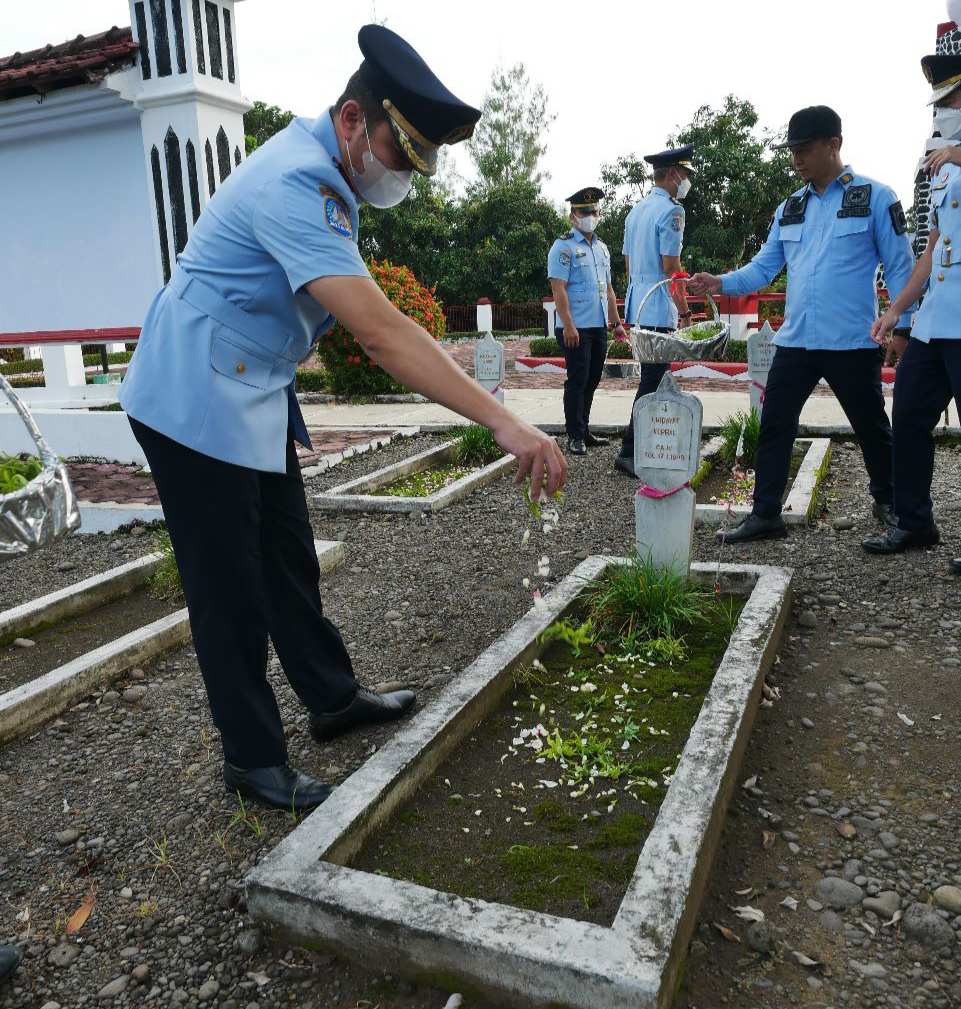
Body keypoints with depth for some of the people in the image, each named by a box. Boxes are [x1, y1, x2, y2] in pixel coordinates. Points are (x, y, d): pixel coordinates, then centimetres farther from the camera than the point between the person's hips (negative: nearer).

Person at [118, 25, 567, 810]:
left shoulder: (321, 166, 6)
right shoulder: (297, 183, -27)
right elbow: (380, 332, -38)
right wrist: (504, 423, -41)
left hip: (256, 394, 10)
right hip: (198, 400, -10)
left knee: (288, 558, 16)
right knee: (231, 590, -1)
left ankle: (333, 699, 30)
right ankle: (253, 759, 14)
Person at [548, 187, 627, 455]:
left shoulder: (602, 248, 18)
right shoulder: (564, 247, -5)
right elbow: (559, 289, -13)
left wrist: (617, 323, 18)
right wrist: (568, 326, -20)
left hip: (599, 327, 7)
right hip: (576, 329, -7)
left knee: (591, 381, 12)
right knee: (577, 381, -5)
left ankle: (584, 431, 21)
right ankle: (575, 436, 1)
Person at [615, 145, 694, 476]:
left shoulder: (636, 210, 16)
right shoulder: (671, 210, -11)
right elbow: (671, 267, -15)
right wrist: (685, 311, -8)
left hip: (637, 308, 9)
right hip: (659, 310, -9)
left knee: (652, 378, 16)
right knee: (652, 383, -6)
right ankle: (629, 451, -6)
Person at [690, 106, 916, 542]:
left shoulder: (874, 197, -2)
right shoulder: (789, 208, 13)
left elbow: (900, 267, -2)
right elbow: (764, 266, 11)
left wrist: (902, 327, -9)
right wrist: (722, 283, -6)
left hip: (852, 343, -4)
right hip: (794, 341, 4)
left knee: (872, 429, 10)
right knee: (774, 427, 2)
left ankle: (889, 504, 32)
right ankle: (765, 514, 11)